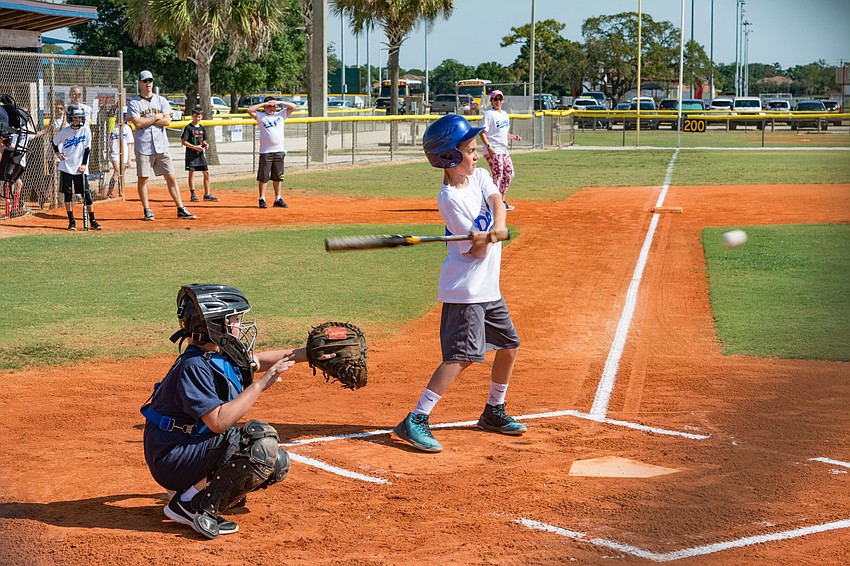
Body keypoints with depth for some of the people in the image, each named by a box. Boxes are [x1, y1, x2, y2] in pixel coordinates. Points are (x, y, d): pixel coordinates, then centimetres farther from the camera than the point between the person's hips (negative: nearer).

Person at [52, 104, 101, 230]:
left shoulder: (85, 129, -1)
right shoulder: (65, 131, 2)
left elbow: (87, 148, -3)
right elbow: (55, 142, 19)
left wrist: (84, 164, -10)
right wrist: (57, 153, 2)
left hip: (80, 168, -1)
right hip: (66, 167, 1)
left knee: (86, 194, -3)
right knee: (68, 194, 2)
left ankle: (92, 221, 3)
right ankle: (71, 222, 8)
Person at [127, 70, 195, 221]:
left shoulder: (161, 100, 10)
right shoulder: (134, 102, 1)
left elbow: (167, 121, -3)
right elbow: (137, 123, -13)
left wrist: (146, 121, -8)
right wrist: (156, 117, -6)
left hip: (161, 146, 3)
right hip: (143, 146, -3)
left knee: (171, 178, 1)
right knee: (142, 179, 1)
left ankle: (181, 209, 3)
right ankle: (147, 210, 11)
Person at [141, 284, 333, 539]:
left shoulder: (222, 355, 4)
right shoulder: (195, 367, -23)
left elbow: (256, 360, 24)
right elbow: (218, 422, -32)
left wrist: (306, 353, 16)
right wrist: (261, 384, -28)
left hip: (196, 448, 10)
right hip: (172, 459, -10)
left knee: (277, 464, 10)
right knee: (262, 441, -26)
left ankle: (194, 489, 10)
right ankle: (191, 505, -14)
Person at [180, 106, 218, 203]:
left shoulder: (202, 128, 11)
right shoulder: (189, 128, -7)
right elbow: (183, 141, -11)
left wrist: (205, 144, -3)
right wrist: (194, 147, -19)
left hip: (200, 154, 6)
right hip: (191, 154, -6)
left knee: (206, 173, 4)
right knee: (191, 173, -3)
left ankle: (207, 194, 11)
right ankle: (193, 195, 2)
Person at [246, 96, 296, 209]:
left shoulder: (281, 115, 13)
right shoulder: (260, 116, 5)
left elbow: (293, 107, 9)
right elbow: (249, 110, -9)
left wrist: (279, 102, 2)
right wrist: (263, 104, -5)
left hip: (279, 151, 3)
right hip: (265, 152, -3)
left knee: (277, 177, 10)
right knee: (263, 177, -1)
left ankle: (278, 199, 16)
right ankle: (262, 199, 4)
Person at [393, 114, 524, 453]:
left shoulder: (478, 175, 7)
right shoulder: (450, 199, -18)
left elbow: (497, 202, -10)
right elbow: (477, 251, -17)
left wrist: (498, 228, -28)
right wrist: (483, 240, -37)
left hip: (489, 286, 9)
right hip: (466, 288, -9)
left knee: (509, 346, 16)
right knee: (462, 355, -17)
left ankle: (494, 412, 33)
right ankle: (415, 421, -18)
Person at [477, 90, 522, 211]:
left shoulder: (505, 114, 17)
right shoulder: (489, 114, -8)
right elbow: (482, 132, -16)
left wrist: (513, 137, 10)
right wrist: (488, 146, -27)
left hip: (504, 150, 9)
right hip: (493, 151, -9)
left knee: (509, 174, 10)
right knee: (498, 175, -12)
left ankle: (502, 201, 21)